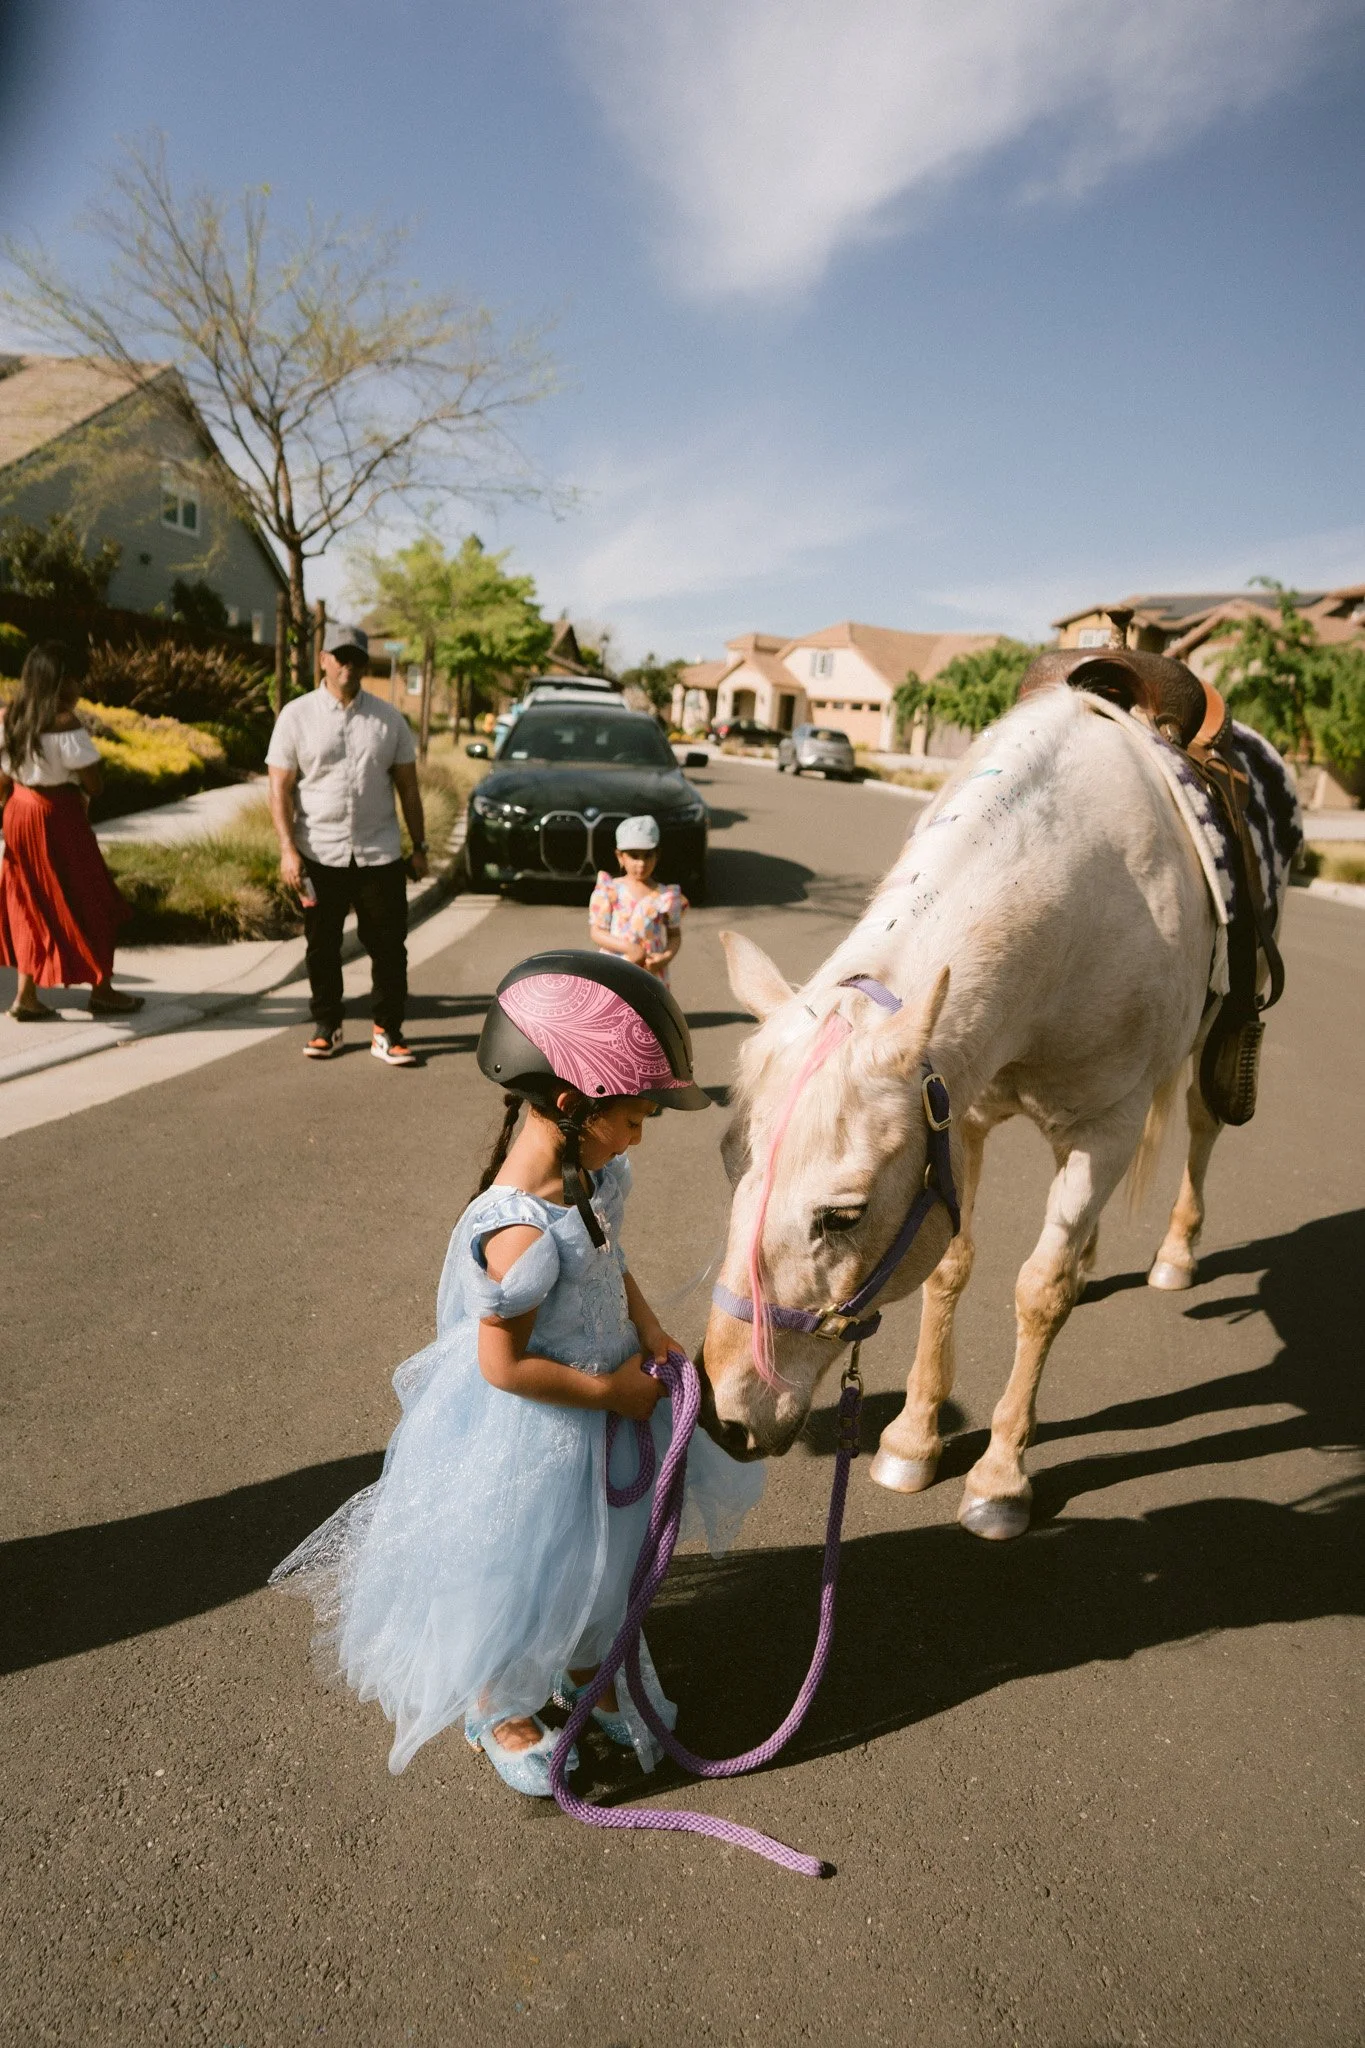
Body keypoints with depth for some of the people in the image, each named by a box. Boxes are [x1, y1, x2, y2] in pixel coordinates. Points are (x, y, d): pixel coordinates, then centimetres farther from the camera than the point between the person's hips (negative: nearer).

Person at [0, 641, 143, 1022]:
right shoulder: (65, 724, -18)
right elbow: (93, 786, -18)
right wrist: (79, 790, 4)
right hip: (57, 819, -7)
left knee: (31, 904, 14)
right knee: (86, 905, 6)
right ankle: (102, 991, 16)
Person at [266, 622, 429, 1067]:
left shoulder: (388, 718, 7)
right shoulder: (296, 716, 1)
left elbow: (407, 786, 10)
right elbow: (281, 789, -2)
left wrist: (419, 846, 6)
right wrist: (288, 849, -12)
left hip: (380, 854, 1)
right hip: (320, 855, -1)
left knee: (389, 946, 1)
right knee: (322, 946, 8)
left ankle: (387, 1031, 12)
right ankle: (326, 1026, 22)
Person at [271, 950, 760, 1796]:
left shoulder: (593, 1173, -11)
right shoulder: (521, 1234, -37)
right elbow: (505, 1366, -28)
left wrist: (647, 1324, -7)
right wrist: (611, 1392, -20)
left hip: (608, 1393, 8)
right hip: (532, 1432, -8)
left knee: (601, 1552, 29)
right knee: (521, 1576, 18)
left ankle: (587, 1669, 58)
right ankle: (499, 1708, 48)